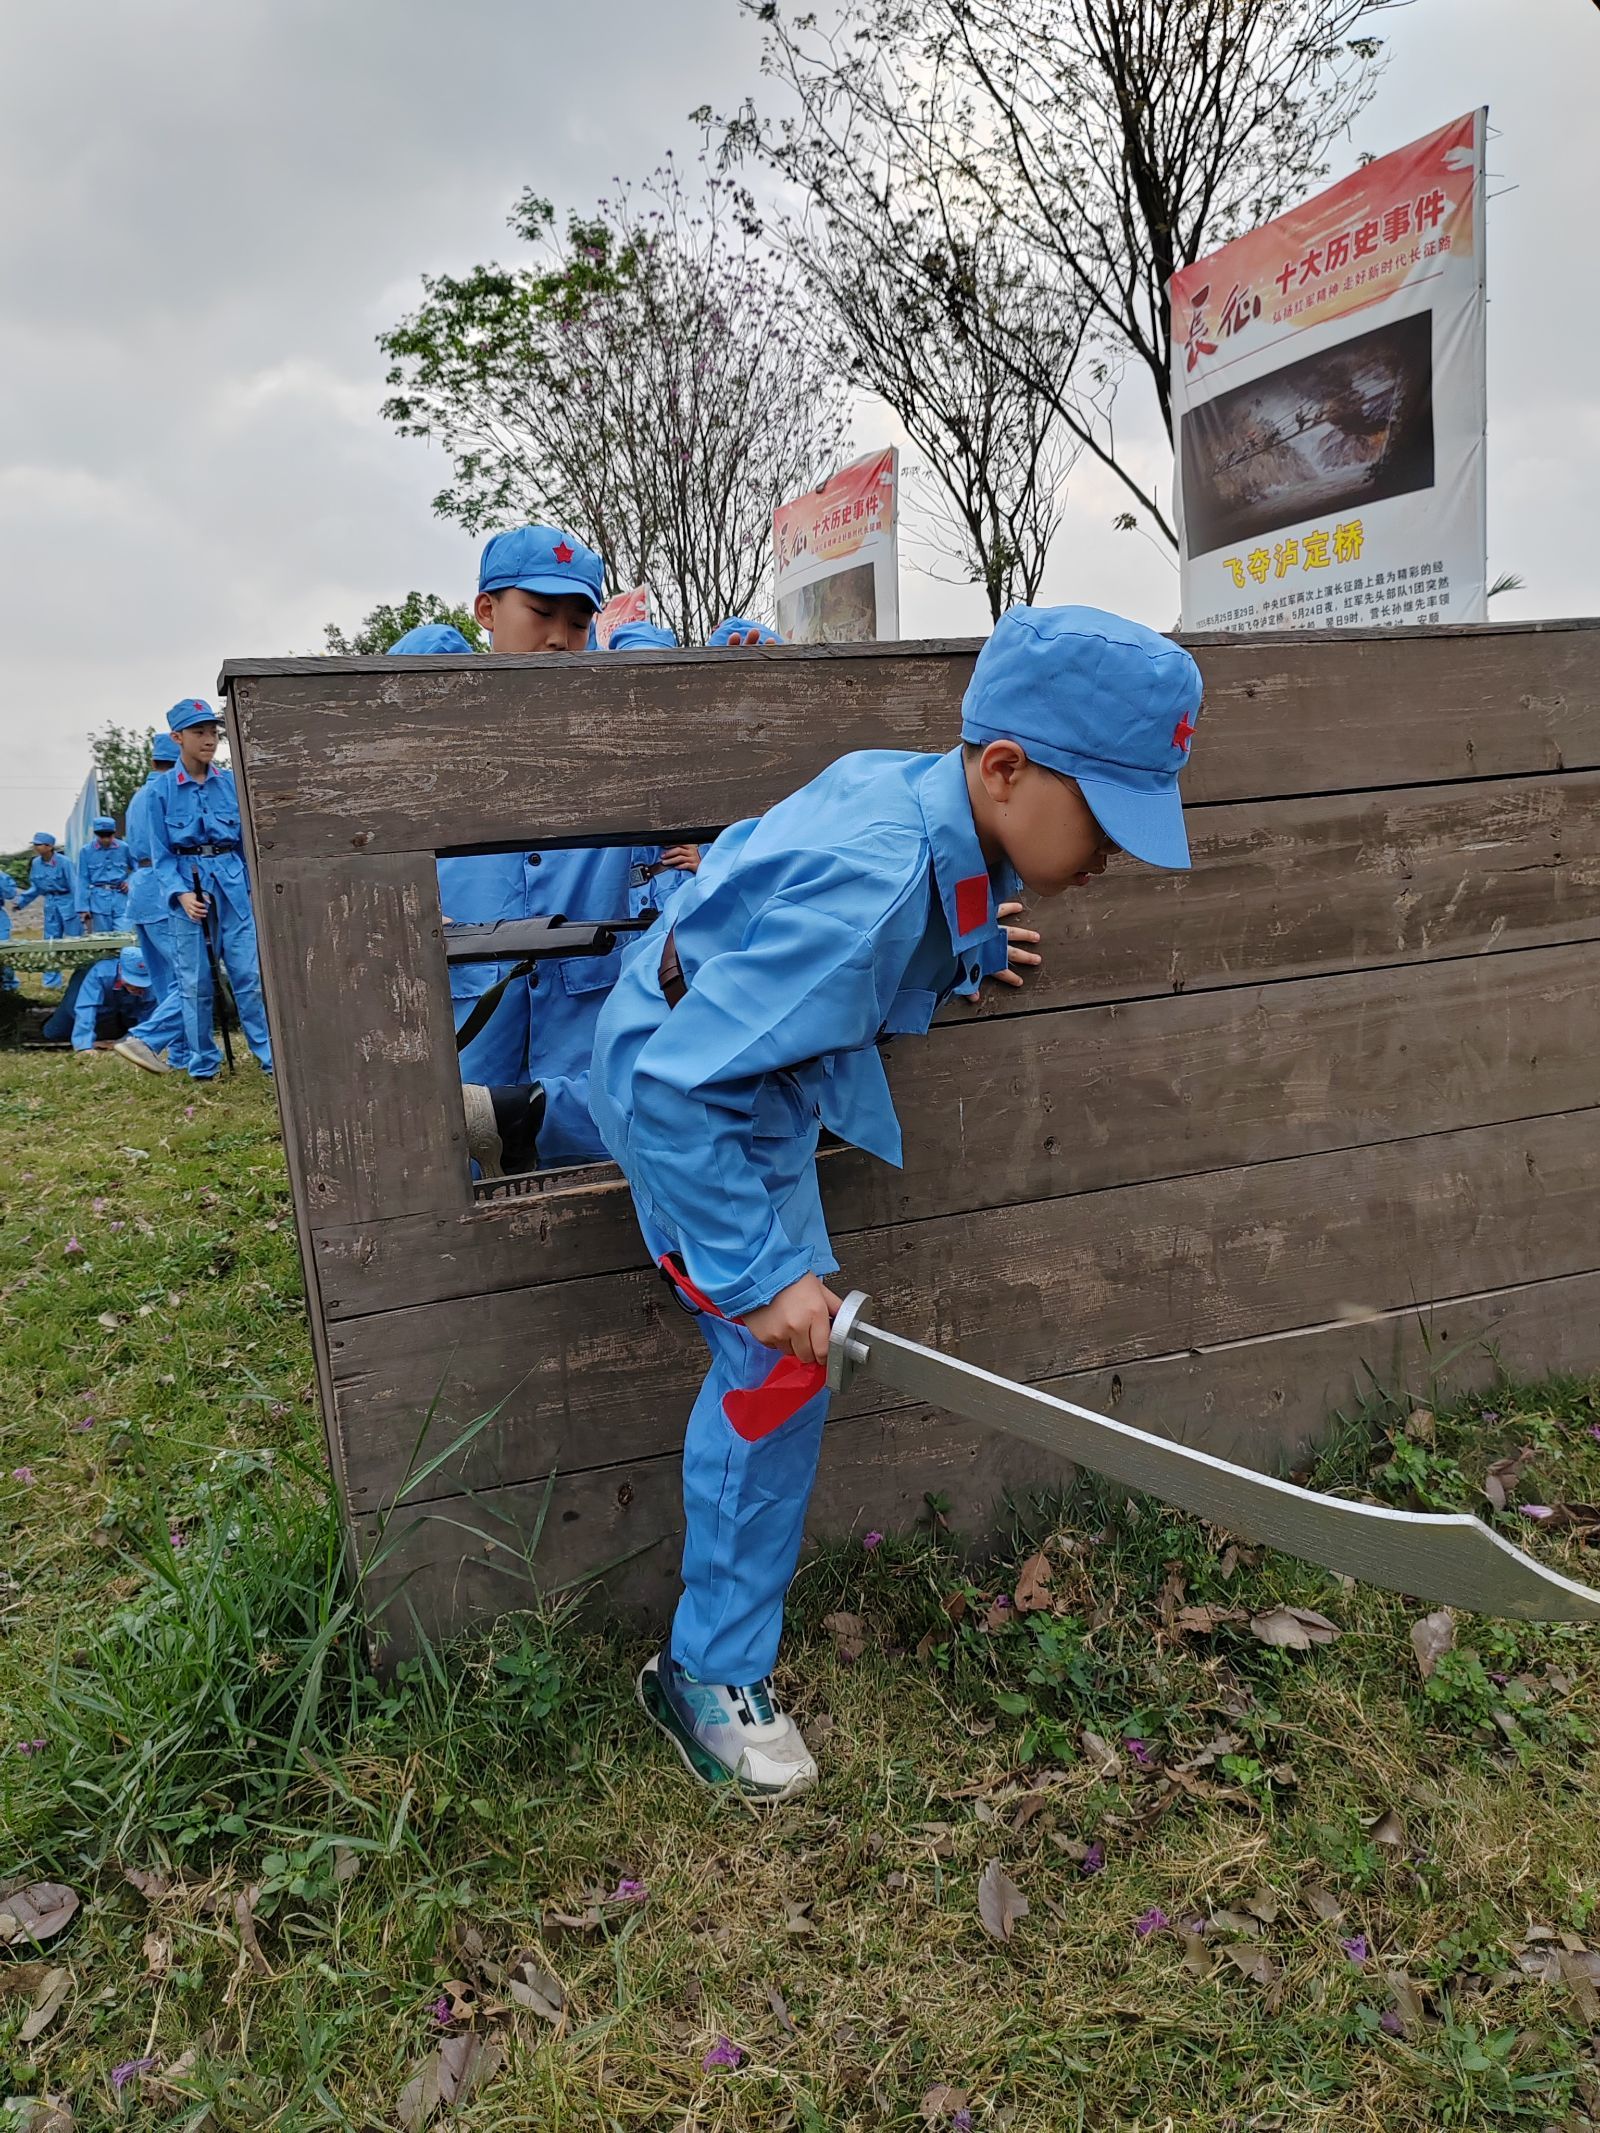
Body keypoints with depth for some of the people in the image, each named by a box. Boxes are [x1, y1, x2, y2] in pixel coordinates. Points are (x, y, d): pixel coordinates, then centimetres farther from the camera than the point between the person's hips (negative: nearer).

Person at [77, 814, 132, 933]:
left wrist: (130, 882, -3)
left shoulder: (124, 848, 0)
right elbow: (83, 880, 1)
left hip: (121, 898, 0)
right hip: (99, 900, 0)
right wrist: (83, 907, -2)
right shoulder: (86, 851, -1)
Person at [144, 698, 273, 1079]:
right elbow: (161, 854, -1)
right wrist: (181, 893, -15)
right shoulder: (161, 790, -1)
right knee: (195, 982, 4)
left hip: (232, 883, 1)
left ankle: (270, 1055, 6)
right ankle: (203, 1064, 14)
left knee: (248, 974, -1)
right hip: (187, 886, -1)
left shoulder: (231, 783, 3)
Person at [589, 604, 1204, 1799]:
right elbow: (680, 1090, -39)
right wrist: (764, 1271, -36)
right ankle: (711, 1675, 9)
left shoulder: (920, 786, -13)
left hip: (745, 1045, 8)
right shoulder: (861, 895, -41)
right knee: (777, 1366, -8)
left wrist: (961, 952, 14)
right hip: (678, 1083, -8)